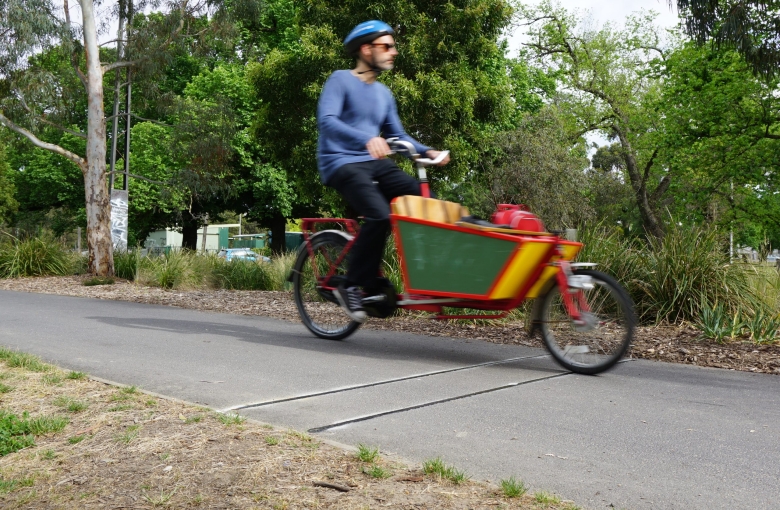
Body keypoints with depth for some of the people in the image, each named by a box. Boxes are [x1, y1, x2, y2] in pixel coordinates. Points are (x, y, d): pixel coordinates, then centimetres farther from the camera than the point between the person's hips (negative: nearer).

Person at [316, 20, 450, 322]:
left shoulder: (383, 94, 18)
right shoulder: (341, 80, -5)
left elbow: (397, 135, 19)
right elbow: (326, 121, -21)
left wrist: (427, 151, 0)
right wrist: (367, 139, -37)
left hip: (375, 163, 7)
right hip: (342, 163, -7)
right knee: (380, 215, -30)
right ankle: (352, 286, -14)